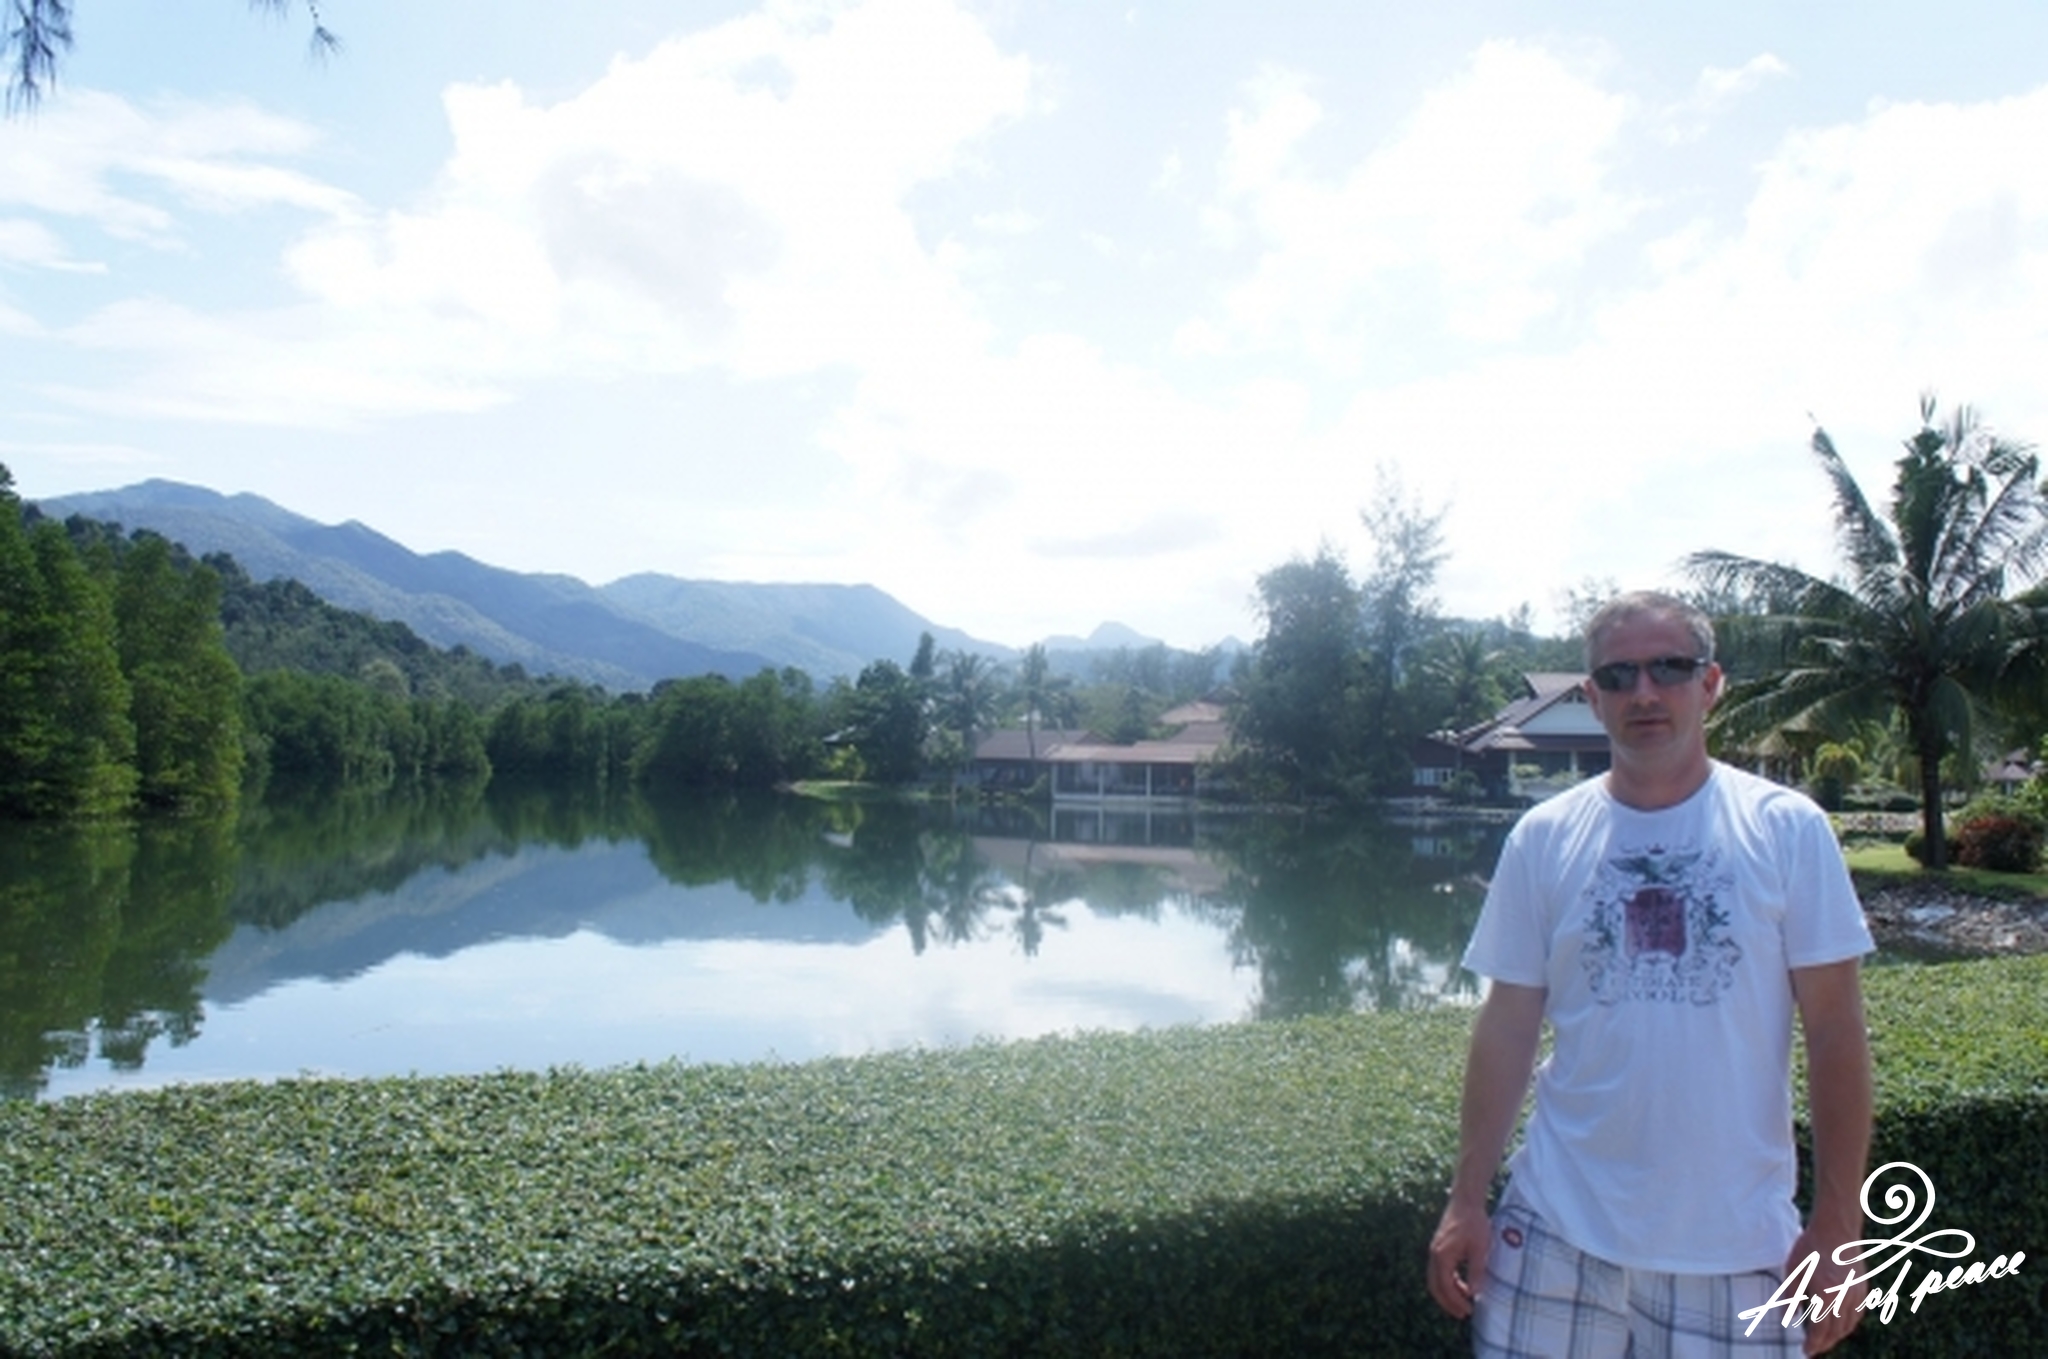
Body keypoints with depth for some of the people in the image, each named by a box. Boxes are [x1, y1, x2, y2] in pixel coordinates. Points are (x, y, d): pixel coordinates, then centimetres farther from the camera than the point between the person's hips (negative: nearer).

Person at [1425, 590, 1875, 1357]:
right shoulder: (1542, 838, -1)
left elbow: (1835, 1033, -2)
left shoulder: (1786, 829, -4)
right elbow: (1508, 1027, 1)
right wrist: (1466, 1202, 0)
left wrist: (1838, 1224, -4)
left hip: (1736, 1242, 0)